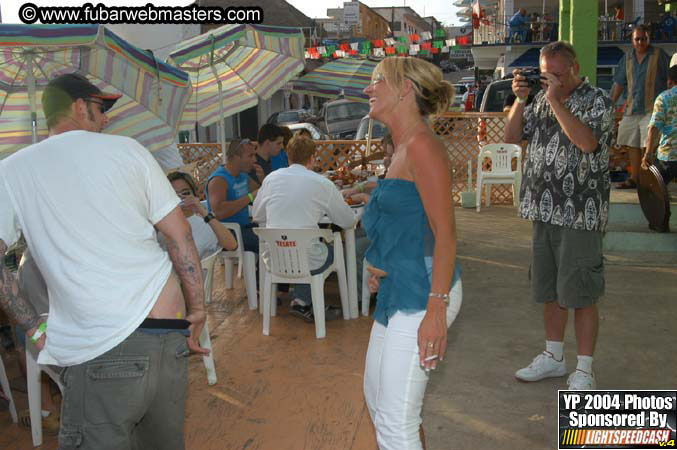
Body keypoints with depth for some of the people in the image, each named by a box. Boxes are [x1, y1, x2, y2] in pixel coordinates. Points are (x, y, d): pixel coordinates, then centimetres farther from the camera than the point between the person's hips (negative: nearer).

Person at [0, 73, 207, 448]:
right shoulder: (127, 149, 7)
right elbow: (180, 237, 4)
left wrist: (33, 327, 9)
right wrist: (197, 309, 11)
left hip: (95, 356, -2)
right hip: (169, 336, 3)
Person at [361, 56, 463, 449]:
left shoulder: (422, 145, -16)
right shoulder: (403, 148, 14)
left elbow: (445, 233, -21)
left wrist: (436, 310, -25)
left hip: (422, 294, -10)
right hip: (399, 291, 11)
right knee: (376, 399, 22)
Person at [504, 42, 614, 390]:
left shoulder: (597, 100, -6)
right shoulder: (541, 98, 13)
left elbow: (587, 142, -24)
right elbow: (512, 136, 9)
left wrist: (556, 101, -20)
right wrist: (519, 99, -4)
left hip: (580, 214, -6)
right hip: (544, 210, 6)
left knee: (580, 293, 0)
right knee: (548, 289, 14)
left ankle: (584, 370, 12)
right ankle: (553, 357, 29)